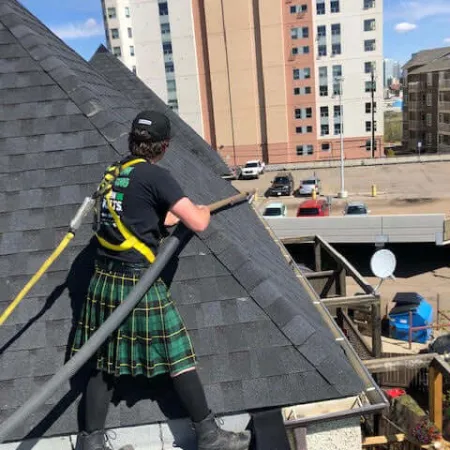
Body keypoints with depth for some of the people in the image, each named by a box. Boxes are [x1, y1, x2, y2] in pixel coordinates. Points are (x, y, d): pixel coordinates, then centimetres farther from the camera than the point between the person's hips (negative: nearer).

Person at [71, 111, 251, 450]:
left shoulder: (114, 174, 11)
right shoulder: (155, 176, -12)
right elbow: (198, 223, -15)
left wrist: (174, 215, 33)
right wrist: (203, 209, 7)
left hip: (104, 280, 7)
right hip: (139, 283, -7)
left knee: (104, 362, 16)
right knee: (178, 358, 5)